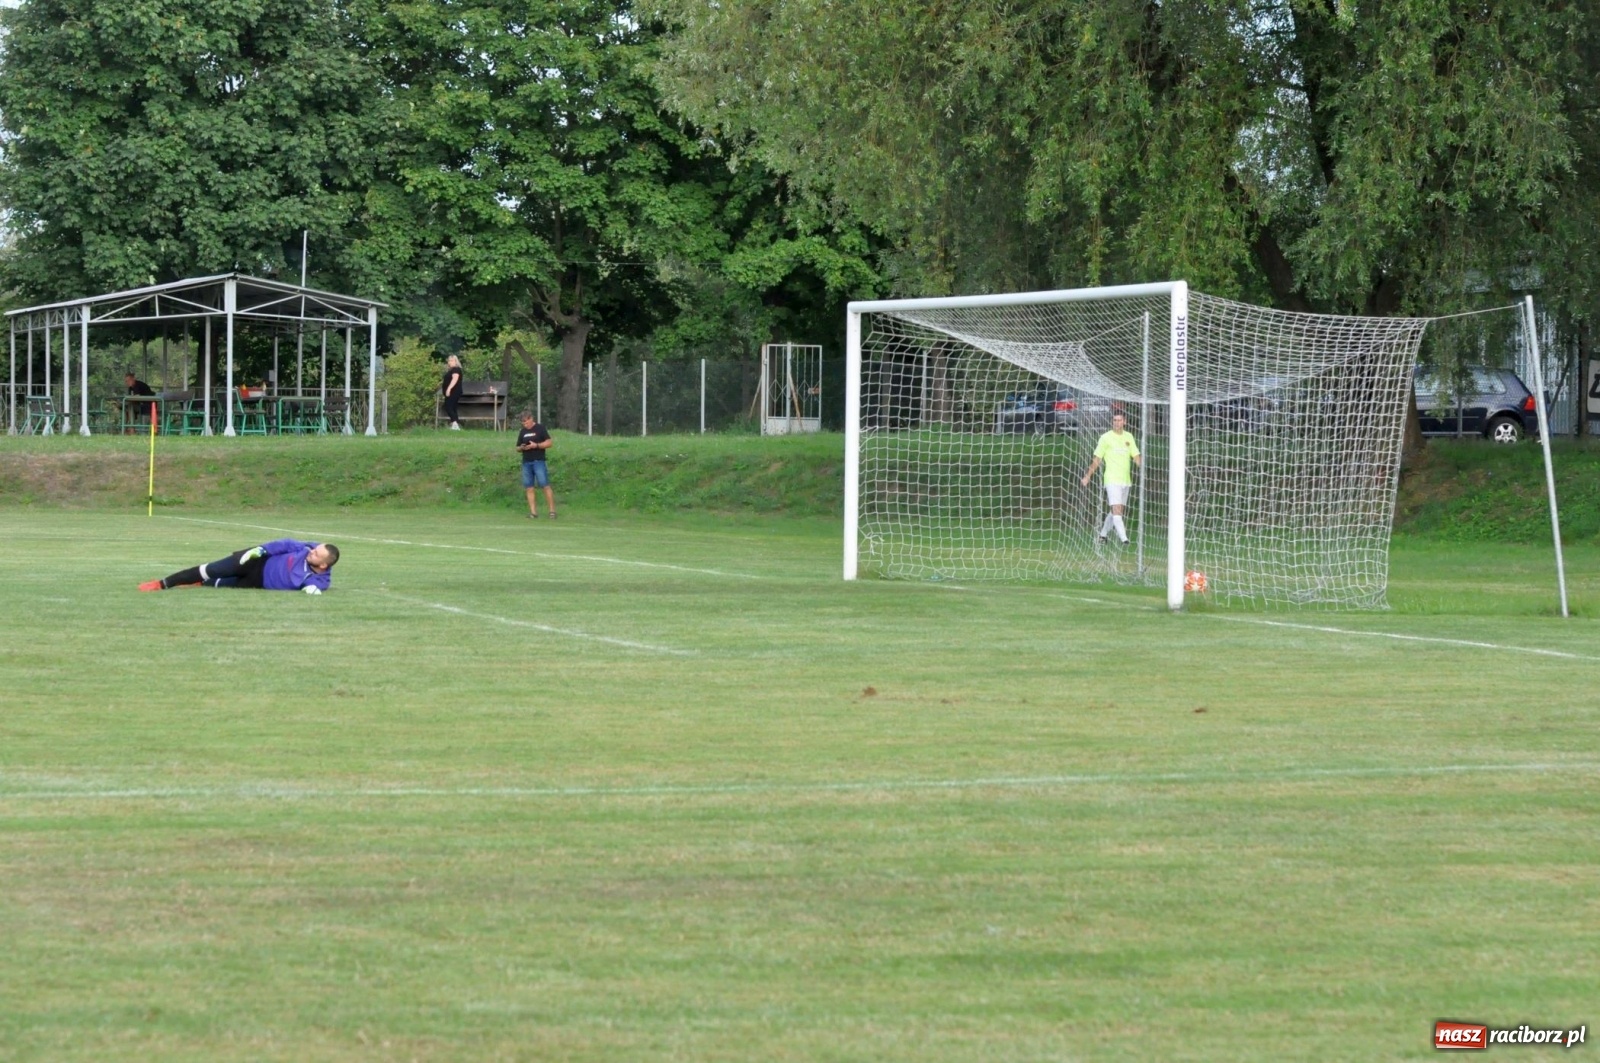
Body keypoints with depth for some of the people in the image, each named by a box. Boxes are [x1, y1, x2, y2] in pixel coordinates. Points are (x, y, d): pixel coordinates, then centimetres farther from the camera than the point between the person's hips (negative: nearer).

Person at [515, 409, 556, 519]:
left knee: (545, 485, -10)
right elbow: (518, 447, 23)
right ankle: (533, 512, 2)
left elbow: (550, 443, -4)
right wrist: (521, 448, -1)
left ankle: (552, 511, -10)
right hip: (526, 463, 6)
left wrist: (536, 445, -14)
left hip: (538, 461, -6)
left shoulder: (540, 428, 0)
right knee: (529, 488, 1)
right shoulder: (523, 432, 16)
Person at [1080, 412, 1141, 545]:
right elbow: (1097, 459, 2)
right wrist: (1088, 476, 1)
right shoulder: (1106, 438, -2)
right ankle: (1123, 538, -21)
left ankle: (1102, 535, 24)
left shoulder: (1128, 437, 11)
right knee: (1116, 510, -15)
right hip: (1112, 479, -5)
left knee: (1117, 511, 10)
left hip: (1126, 480, 5)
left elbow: (1136, 457, 10)